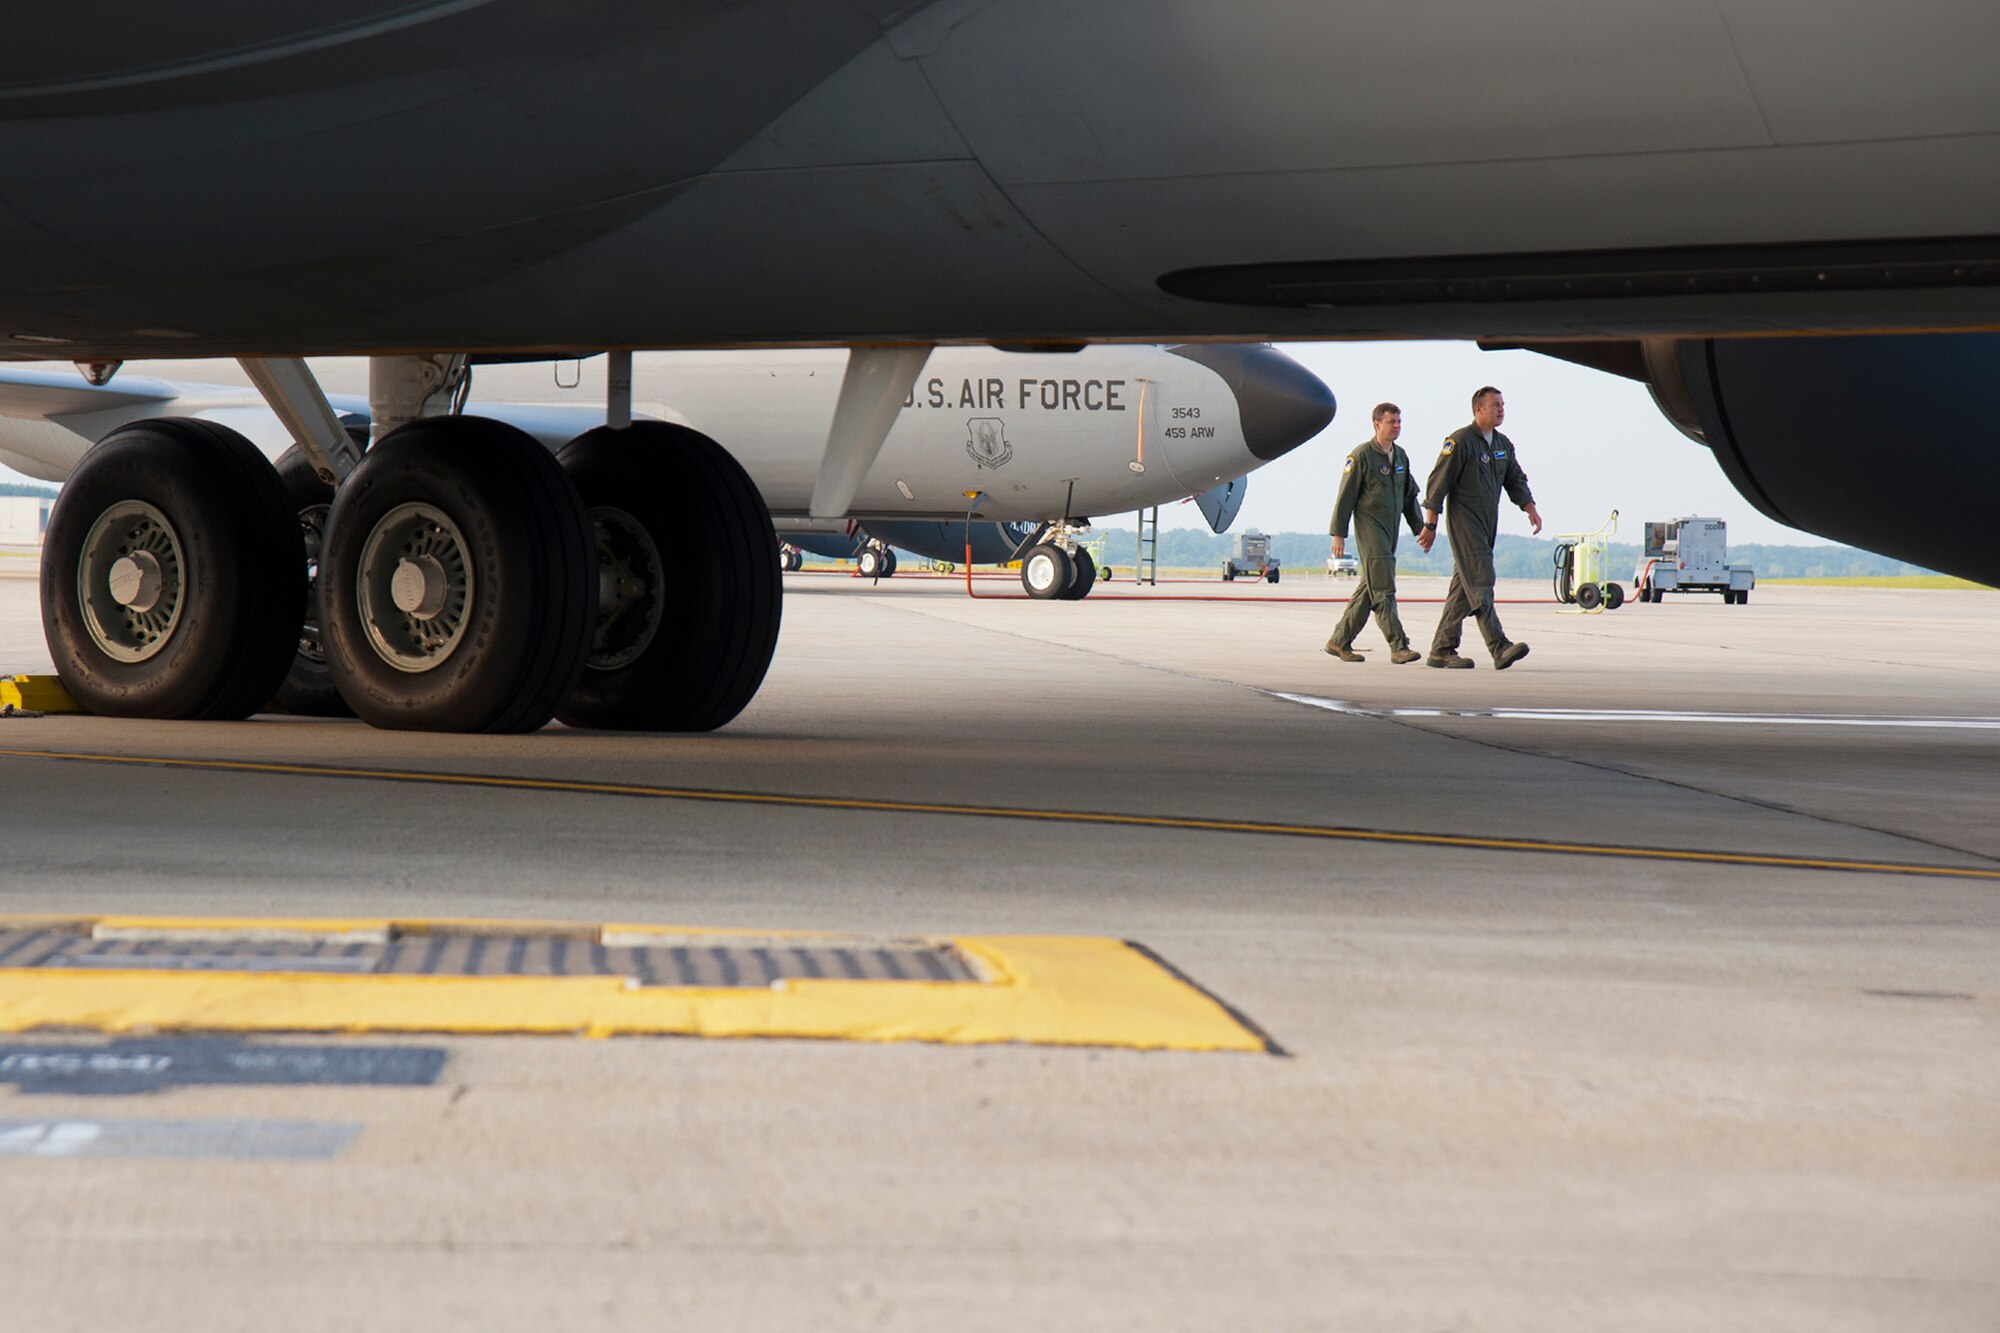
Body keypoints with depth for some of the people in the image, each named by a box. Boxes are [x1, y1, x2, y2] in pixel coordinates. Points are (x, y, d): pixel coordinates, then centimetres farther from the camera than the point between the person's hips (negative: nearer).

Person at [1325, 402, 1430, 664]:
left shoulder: (1401, 456, 14)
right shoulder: (1362, 454, -8)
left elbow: (1409, 496, 22)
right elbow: (1346, 495, -8)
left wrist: (1420, 528, 17)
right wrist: (1338, 534, -11)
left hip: (1391, 529, 8)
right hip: (1369, 526, -8)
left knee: (1369, 588, 9)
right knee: (1383, 589, -12)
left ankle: (1340, 641, 17)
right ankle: (1398, 646, -16)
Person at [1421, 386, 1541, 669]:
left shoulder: (1504, 445, 14)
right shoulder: (1460, 441, -10)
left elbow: (1515, 480, 17)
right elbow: (1438, 482, -10)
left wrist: (1531, 508, 0)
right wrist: (1430, 524, -11)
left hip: (1488, 524, 8)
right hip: (1464, 521, -8)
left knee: (1464, 587, 8)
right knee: (1480, 583, -15)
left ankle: (1441, 650, 12)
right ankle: (1500, 648, -22)